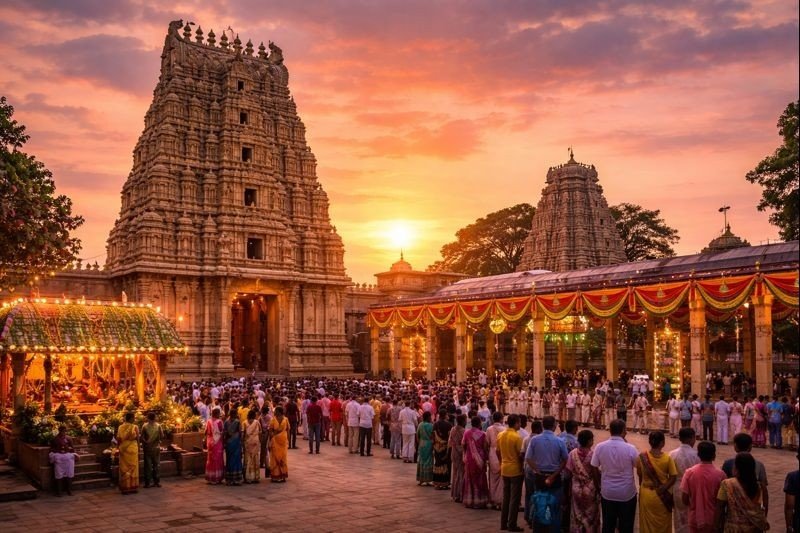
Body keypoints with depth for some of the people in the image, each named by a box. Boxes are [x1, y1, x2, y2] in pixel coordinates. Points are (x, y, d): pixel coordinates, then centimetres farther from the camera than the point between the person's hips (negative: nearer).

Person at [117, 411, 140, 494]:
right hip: (132, 449, -2)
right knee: (133, 467, 7)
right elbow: (137, 439, -4)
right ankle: (133, 487, 10)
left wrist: (121, 447, 14)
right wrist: (138, 448, 8)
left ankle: (125, 488, 10)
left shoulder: (120, 427, -1)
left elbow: (118, 439, 1)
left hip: (123, 450, 2)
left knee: (124, 468, 8)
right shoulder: (134, 427, -9)